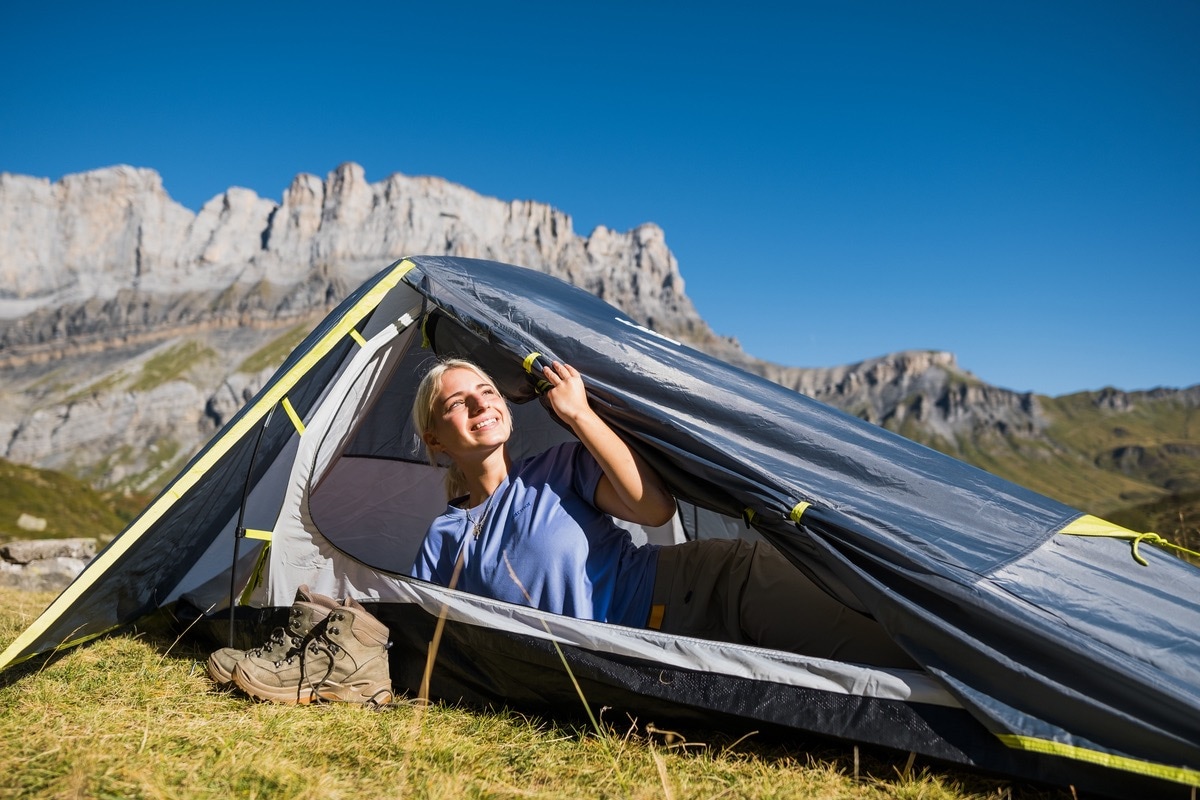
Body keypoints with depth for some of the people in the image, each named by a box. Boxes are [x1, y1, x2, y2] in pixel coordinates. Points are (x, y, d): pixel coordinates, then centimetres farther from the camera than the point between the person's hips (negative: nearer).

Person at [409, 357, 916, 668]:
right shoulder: (445, 542, 9)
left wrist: (580, 414, -9)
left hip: (706, 582, 0)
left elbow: (654, 506, -10)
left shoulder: (558, 468, 7)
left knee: (869, 654, -18)